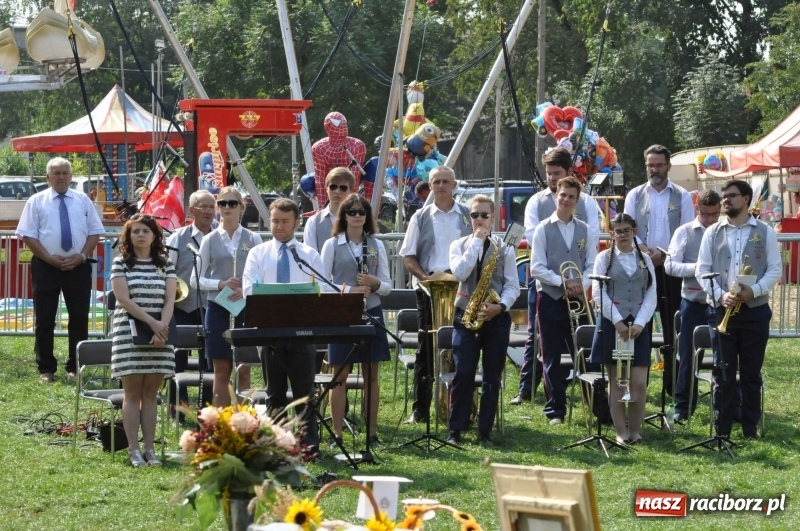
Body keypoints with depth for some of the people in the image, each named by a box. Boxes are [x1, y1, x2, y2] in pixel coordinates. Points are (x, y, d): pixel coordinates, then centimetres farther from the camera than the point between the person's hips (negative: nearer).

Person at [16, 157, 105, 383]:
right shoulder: (37, 201, 3)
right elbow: (28, 235, -2)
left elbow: (95, 232, 8)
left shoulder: (83, 201, 10)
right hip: (46, 267, -2)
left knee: (79, 318, 3)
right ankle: (46, 369, 8)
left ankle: (75, 368, 12)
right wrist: (50, 258, -13)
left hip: (78, 266, 2)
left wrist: (81, 256, -8)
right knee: (44, 320, 1)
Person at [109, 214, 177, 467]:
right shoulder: (121, 263, 2)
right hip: (129, 332, -2)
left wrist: (162, 327, -14)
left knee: (151, 392, 3)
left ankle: (150, 449, 4)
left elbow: (170, 300, 2)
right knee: (132, 392, -2)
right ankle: (134, 450, -2)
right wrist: (151, 322, -16)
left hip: (159, 334, 2)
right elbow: (123, 299, -8)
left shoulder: (165, 265, 9)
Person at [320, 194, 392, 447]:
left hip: (371, 313, 2)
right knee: (340, 375, -1)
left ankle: (372, 433, 11)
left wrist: (375, 283, -14)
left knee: (372, 374, 5)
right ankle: (337, 434, 3)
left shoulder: (376, 245, 8)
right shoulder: (332, 245, 1)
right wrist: (350, 290, -17)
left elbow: (388, 286, 8)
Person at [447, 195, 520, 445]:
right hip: (466, 316, -1)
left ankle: (485, 431, 9)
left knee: (493, 377, 3)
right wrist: (476, 241, -11)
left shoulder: (504, 248, 6)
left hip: (497, 317, 1)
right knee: (463, 374, -8)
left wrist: (500, 306, -15)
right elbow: (460, 273, -13)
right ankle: (456, 430, -1)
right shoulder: (459, 245, 7)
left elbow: (513, 286, 2)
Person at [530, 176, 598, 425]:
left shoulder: (586, 231, 9)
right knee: (552, 358, 1)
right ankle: (555, 410, 7)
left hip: (578, 299, 2)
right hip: (551, 299, -2)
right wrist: (563, 282, -15)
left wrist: (581, 285, -13)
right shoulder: (543, 229, 1)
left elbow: (592, 265, 6)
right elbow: (537, 268, -5)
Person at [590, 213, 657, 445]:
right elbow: (599, 293, -5)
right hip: (612, 324, -2)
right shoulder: (604, 258, 4)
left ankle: (635, 430, 3)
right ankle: (621, 432, 4)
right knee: (616, 381, 0)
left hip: (638, 326, 2)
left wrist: (640, 323, -9)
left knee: (639, 382, -5)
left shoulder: (644, 259, 10)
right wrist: (617, 322, -14)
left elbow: (651, 295, 5)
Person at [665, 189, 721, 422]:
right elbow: (670, 265, -5)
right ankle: (682, 406, 11)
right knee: (689, 355, 4)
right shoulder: (685, 232, 1)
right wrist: (696, 268, -19)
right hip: (694, 301, -1)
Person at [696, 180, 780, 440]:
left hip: (755, 309, -1)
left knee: (751, 372, 5)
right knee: (723, 371, 3)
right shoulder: (713, 233, 6)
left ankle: (751, 428, 12)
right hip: (721, 310, 1)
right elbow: (702, 270, 2)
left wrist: (754, 290, -18)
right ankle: (722, 429, 8)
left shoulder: (765, 232, 2)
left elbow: (775, 270, -1)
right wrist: (721, 295, -13)